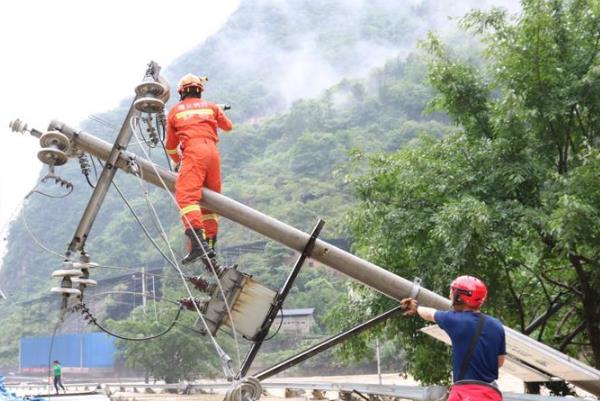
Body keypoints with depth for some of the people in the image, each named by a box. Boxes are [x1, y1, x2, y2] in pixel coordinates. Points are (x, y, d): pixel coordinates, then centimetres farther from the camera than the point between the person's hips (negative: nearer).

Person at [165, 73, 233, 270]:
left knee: (187, 196, -17)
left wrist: (177, 162, 43)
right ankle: (210, 247, 8)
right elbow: (228, 127, 38)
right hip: (213, 152, 4)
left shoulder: (174, 111, 17)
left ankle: (197, 241, -37)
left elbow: (170, 145, 24)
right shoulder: (211, 106, 22)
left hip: (193, 152, -4)